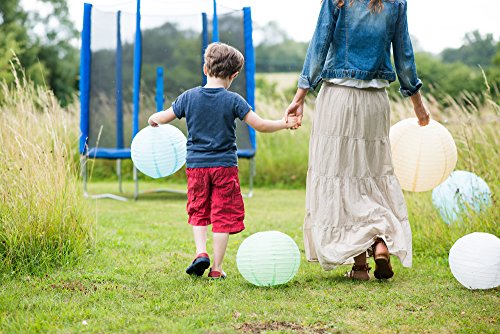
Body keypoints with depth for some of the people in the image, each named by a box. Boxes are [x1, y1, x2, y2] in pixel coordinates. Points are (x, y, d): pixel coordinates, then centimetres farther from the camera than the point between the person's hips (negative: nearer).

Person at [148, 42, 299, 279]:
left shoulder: (189, 97, 0)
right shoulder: (233, 101, -6)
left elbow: (164, 117, 10)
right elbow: (260, 126, -7)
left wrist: (153, 119, 32)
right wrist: (285, 124, 7)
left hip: (196, 165, 2)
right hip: (225, 166, -2)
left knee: (198, 211, 17)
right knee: (223, 215, 4)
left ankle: (201, 252, -2)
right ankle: (216, 268, 4)